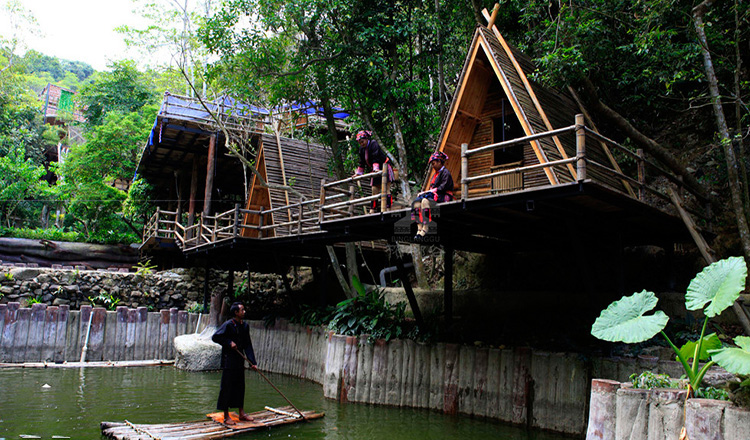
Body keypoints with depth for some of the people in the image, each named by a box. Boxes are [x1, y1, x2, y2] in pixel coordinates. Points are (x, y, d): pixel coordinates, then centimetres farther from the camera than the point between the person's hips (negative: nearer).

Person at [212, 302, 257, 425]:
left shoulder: (245, 326, 6)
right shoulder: (228, 325, -13)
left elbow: (247, 345, 7)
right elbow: (215, 337, -10)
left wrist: (252, 362, 1)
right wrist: (229, 342, -17)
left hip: (240, 361, 7)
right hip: (228, 361, -6)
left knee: (240, 387, 13)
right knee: (227, 387, 0)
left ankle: (242, 413, 23)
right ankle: (226, 416, 10)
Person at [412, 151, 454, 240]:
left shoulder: (445, 172, 0)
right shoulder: (436, 174, 28)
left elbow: (443, 187, -14)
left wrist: (429, 191, -15)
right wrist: (425, 192, 3)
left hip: (443, 197, -9)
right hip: (434, 196, 9)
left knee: (425, 201, -36)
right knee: (417, 202, -16)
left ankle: (425, 229, -38)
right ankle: (419, 230, -25)